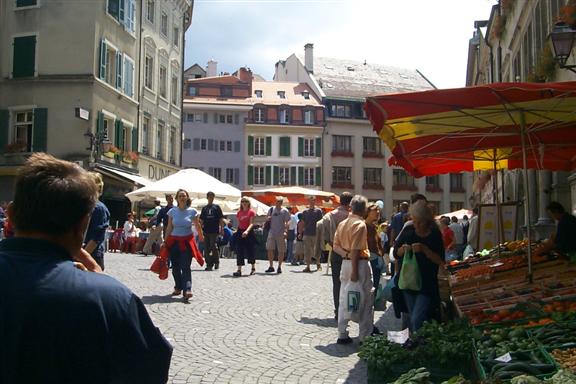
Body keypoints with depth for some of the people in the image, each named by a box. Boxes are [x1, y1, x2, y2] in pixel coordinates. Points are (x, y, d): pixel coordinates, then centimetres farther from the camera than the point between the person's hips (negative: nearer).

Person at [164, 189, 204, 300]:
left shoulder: (192, 211, -2)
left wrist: (201, 236, 23)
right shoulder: (172, 211, 2)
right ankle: (178, 287, 25)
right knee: (175, 267, 8)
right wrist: (165, 242, 3)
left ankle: (187, 290, -20)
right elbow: (169, 228, 6)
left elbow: (197, 225, 11)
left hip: (187, 241, -2)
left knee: (185, 267, -13)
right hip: (174, 241, 2)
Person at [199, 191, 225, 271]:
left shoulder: (216, 207, 5)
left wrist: (222, 228, -3)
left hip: (214, 230, -3)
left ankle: (216, 261, 13)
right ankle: (209, 264, 10)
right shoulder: (204, 208, 13)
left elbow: (221, 219, 4)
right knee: (206, 248, 3)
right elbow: (201, 220, 15)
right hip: (206, 231, 3)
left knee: (213, 246, -8)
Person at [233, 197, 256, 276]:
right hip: (240, 232, 4)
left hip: (249, 232, -4)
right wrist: (236, 231, 4)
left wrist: (247, 231, -28)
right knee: (239, 252, -3)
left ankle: (253, 268, 24)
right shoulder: (239, 212, 9)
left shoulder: (251, 212, -4)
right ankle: (239, 270, -3)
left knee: (250, 251, 5)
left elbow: (251, 223, -13)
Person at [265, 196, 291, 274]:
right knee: (270, 249, -1)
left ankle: (279, 267, 14)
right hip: (271, 232, 3)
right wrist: (268, 219, -4)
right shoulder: (271, 209, 9)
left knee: (281, 251, 3)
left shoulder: (285, 211, -1)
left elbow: (287, 222, -4)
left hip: (281, 234, -3)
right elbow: (268, 219, 20)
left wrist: (285, 231, -16)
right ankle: (271, 266, 9)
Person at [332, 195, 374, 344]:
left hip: (345, 263, 8)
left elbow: (336, 246, 8)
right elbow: (356, 250, -19)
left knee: (344, 300, 11)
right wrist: (354, 271, -19)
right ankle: (365, 336, 5)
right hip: (359, 263, -8)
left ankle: (342, 335, 15)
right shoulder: (360, 224, -13)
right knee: (365, 301, 2)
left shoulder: (342, 223, 11)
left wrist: (345, 254, -5)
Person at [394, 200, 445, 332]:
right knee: (412, 318, 15)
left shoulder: (435, 234, -7)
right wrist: (403, 249, -14)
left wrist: (424, 249, -22)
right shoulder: (408, 230, 2)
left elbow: (440, 261, -9)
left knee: (416, 320, -14)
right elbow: (396, 253, 8)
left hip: (427, 283, -4)